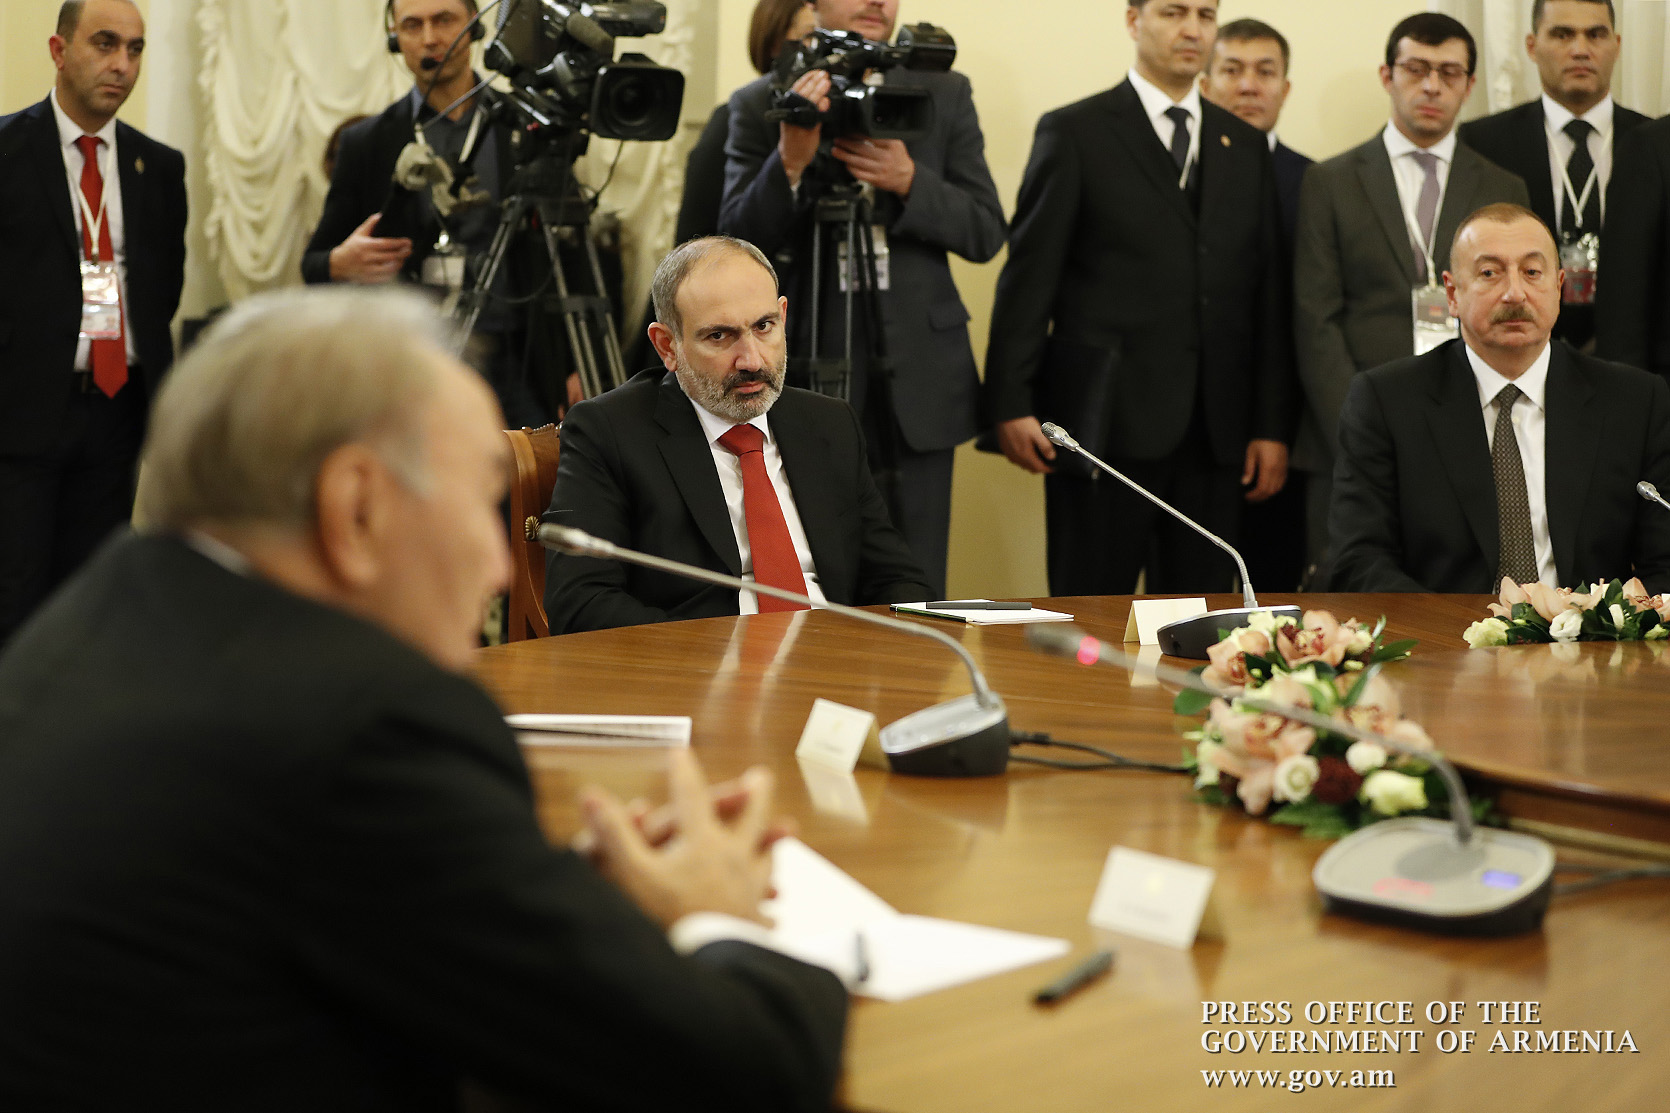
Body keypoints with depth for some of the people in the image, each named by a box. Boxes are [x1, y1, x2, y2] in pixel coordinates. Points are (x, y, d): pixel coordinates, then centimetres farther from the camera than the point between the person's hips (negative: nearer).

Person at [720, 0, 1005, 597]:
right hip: (807, 366, -1)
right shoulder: (758, 104, 5)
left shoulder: (945, 95, 10)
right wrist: (791, 160, -18)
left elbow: (987, 233, 5)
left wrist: (909, 181, -12)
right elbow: (737, 241, -2)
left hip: (917, 379, 2)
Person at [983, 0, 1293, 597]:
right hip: (1106, 422, -4)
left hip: (1213, 434, 4)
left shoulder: (1246, 145, 15)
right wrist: (1011, 404, -9)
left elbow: (1267, 294, 13)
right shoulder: (1074, 132, 2)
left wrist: (1272, 425, 7)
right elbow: (1029, 275, -2)